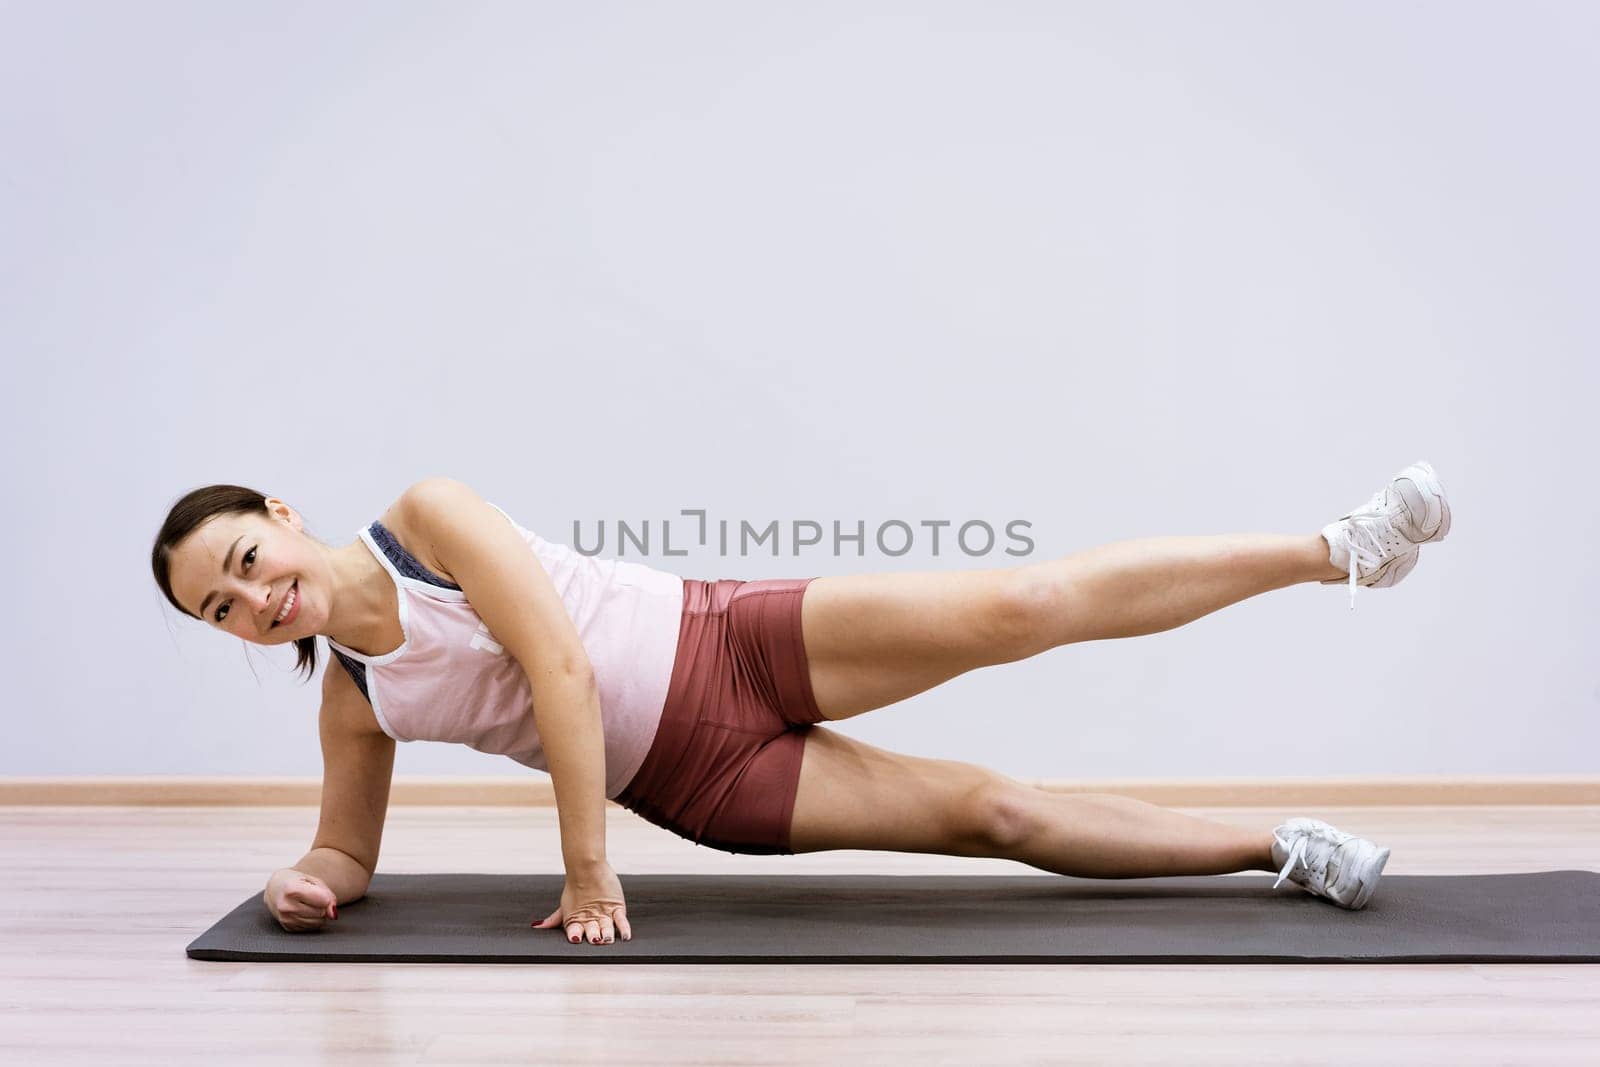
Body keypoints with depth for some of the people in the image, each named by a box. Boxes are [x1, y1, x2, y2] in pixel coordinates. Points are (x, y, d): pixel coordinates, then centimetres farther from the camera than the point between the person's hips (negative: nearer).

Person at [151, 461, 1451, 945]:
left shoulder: (425, 517, -10)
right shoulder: (353, 700, 5)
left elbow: (562, 668, -17)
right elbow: (349, 849, 17)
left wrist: (588, 869, -15)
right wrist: (308, 884, -10)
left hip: (732, 640, -3)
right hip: (699, 783, 3)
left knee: (1023, 605, -17)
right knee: (993, 814, -4)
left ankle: (1336, 548, -1)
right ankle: (1282, 849, 9)